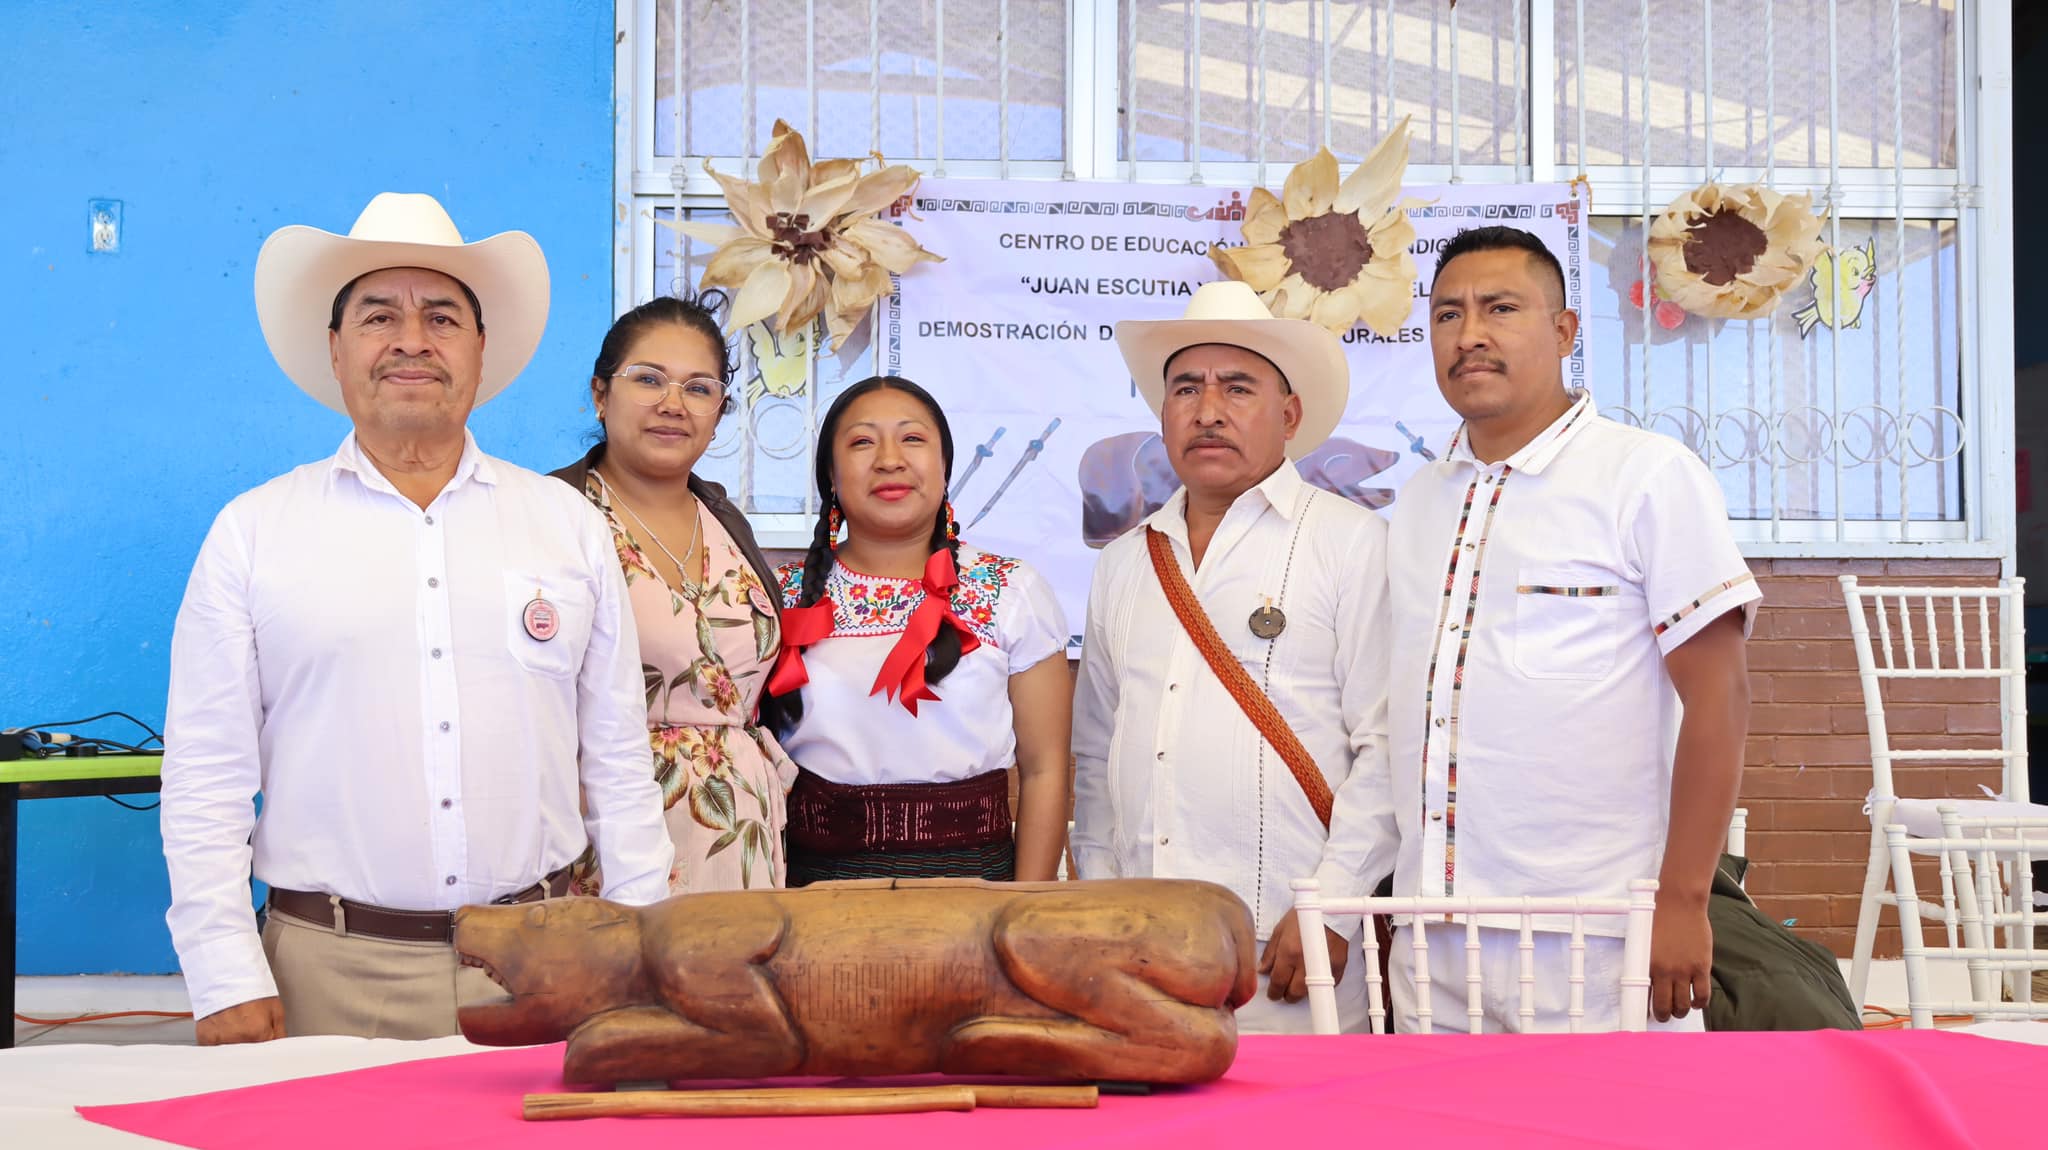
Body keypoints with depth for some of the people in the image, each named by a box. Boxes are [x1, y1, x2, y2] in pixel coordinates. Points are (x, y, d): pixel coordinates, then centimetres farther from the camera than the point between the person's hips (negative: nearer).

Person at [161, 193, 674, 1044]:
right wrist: (228, 982, -5)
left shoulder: (570, 525, 10)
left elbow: (618, 762, 10)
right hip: (332, 973, -1)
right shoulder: (253, 532, 4)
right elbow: (206, 776, 2)